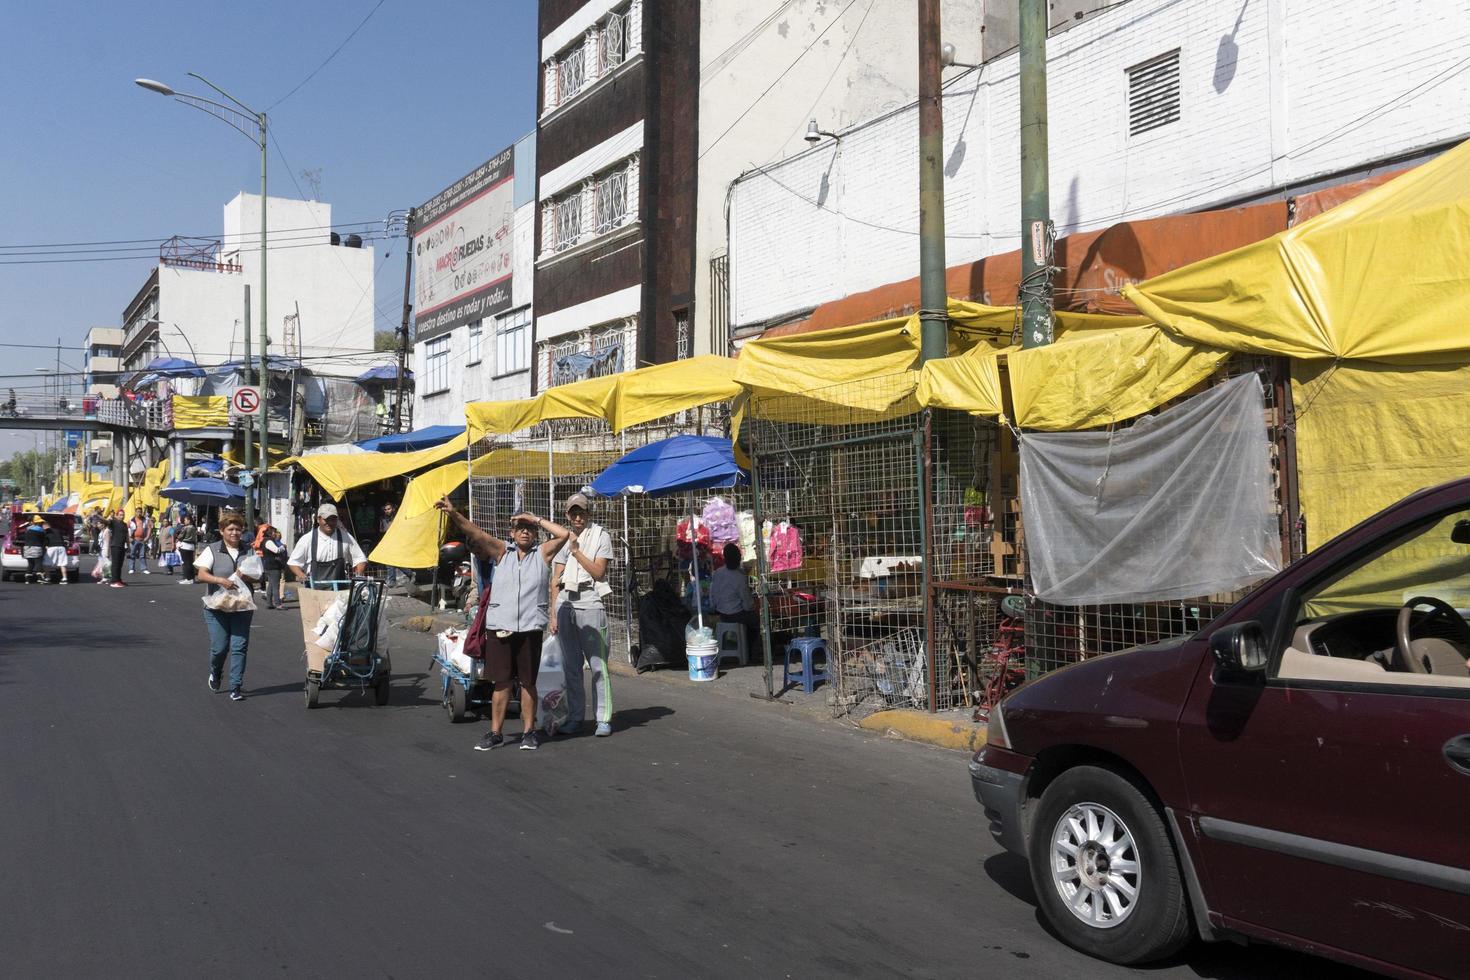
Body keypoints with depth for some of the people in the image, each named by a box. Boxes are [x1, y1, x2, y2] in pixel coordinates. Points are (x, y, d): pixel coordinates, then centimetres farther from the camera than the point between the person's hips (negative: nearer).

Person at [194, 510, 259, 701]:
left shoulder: (248, 552, 11)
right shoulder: (212, 550, 2)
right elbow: (201, 574, -10)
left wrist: (246, 577, -13)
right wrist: (220, 580, -27)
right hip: (217, 607, -2)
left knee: (239, 647, -3)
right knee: (219, 647, -2)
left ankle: (236, 687, 3)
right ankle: (215, 673, 30)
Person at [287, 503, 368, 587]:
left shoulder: (346, 538, 7)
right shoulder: (307, 539, 5)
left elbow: (360, 559, 13)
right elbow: (293, 562, 12)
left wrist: (358, 575, -5)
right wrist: (300, 574, -8)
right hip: (314, 588, 0)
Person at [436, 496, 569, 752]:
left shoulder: (543, 553, 8)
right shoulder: (502, 551, 8)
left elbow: (564, 534, -5)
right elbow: (475, 533, -4)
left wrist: (537, 519, 3)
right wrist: (454, 514, -18)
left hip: (530, 628, -1)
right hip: (499, 627, 1)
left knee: (528, 682, 6)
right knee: (501, 682, 5)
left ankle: (529, 731, 17)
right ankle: (495, 733, 13)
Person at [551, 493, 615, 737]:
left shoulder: (601, 536, 4)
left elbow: (598, 572, -6)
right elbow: (555, 579, 14)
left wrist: (577, 551, -12)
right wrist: (553, 614, 8)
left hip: (590, 604, -4)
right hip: (565, 604, 4)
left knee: (598, 663, -5)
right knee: (570, 665, 7)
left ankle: (603, 719, 0)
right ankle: (575, 717, 15)